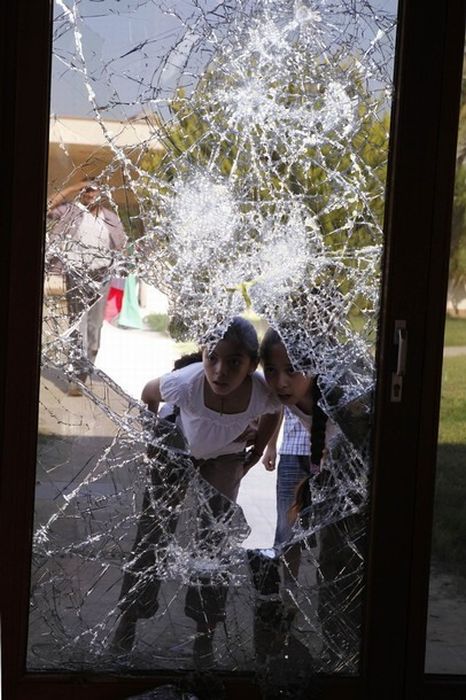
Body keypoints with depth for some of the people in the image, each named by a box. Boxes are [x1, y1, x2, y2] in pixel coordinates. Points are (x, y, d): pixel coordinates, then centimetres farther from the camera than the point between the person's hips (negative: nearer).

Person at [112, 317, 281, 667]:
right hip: (176, 448, -1)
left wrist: (253, 457, -4)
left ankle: (205, 635, 12)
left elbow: (273, 412, -9)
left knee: (215, 543, -1)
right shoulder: (185, 384, -42)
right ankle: (129, 618, 17)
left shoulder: (263, 393, -36)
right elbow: (149, 392, -16)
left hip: (225, 457, 1)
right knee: (153, 535, 1)